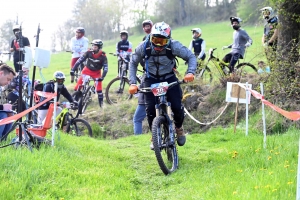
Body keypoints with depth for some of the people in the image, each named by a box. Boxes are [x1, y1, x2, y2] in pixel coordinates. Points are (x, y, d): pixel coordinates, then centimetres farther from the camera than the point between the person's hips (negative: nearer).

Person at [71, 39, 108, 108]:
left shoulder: (103, 56, -21)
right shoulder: (89, 53, -19)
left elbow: (105, 68, -21)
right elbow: (79, 60, -19)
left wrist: (102, 77, -35)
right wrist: (73, 69, -25)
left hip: (96, 72, -1)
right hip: (87, 70, 1)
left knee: (98, 87, -13)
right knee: (79, 84, -11)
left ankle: (101, 104, -1)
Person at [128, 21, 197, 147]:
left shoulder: (174, 46, -24)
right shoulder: (144, 47, -21)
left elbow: (191, 57, -13)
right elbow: (133, 63, -6)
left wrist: (190, 72, -32)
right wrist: (132, 83, -16)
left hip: (169, 79, 0)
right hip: (151, 79, 1)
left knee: (177, 107, -14)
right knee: (150, 109, -14)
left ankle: (179, 128, 19)